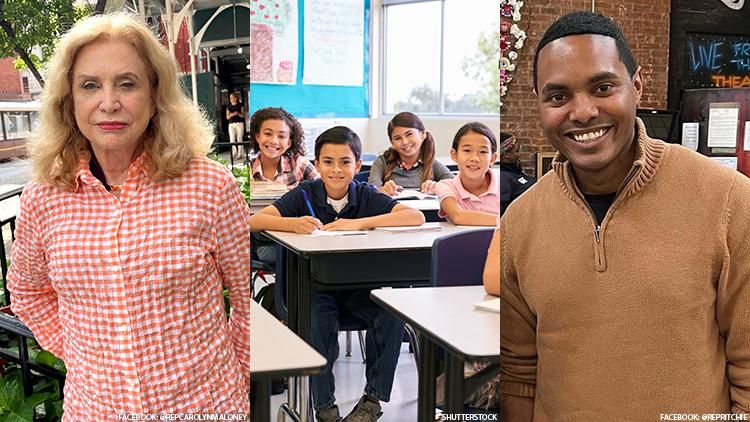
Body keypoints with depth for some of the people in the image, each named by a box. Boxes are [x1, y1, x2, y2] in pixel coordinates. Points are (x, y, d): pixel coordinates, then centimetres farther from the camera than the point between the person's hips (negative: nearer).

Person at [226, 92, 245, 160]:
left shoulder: (240, 105, 3)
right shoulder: (228, 106, 11)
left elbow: (243, 115, 3)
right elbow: (227, 117, 10)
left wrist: (238, 114, -17)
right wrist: (230, 115, -12)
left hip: (239, 123, -3)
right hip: (231, 124, 3)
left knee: (239, 139, -2)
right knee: (232, 139, -7)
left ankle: (240, 154, 3)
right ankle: (234, 154, -5)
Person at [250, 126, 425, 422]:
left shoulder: (366, 196, -1)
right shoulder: (305, 194, -2)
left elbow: (417, 217, -14)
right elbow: (255, 221, -12)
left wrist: (360, 223, -24)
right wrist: (294, 224, -34)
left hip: (360, 285, 2)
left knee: (392, 315, -24)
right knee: (318, 323, -31)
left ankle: (374, 398, -4)